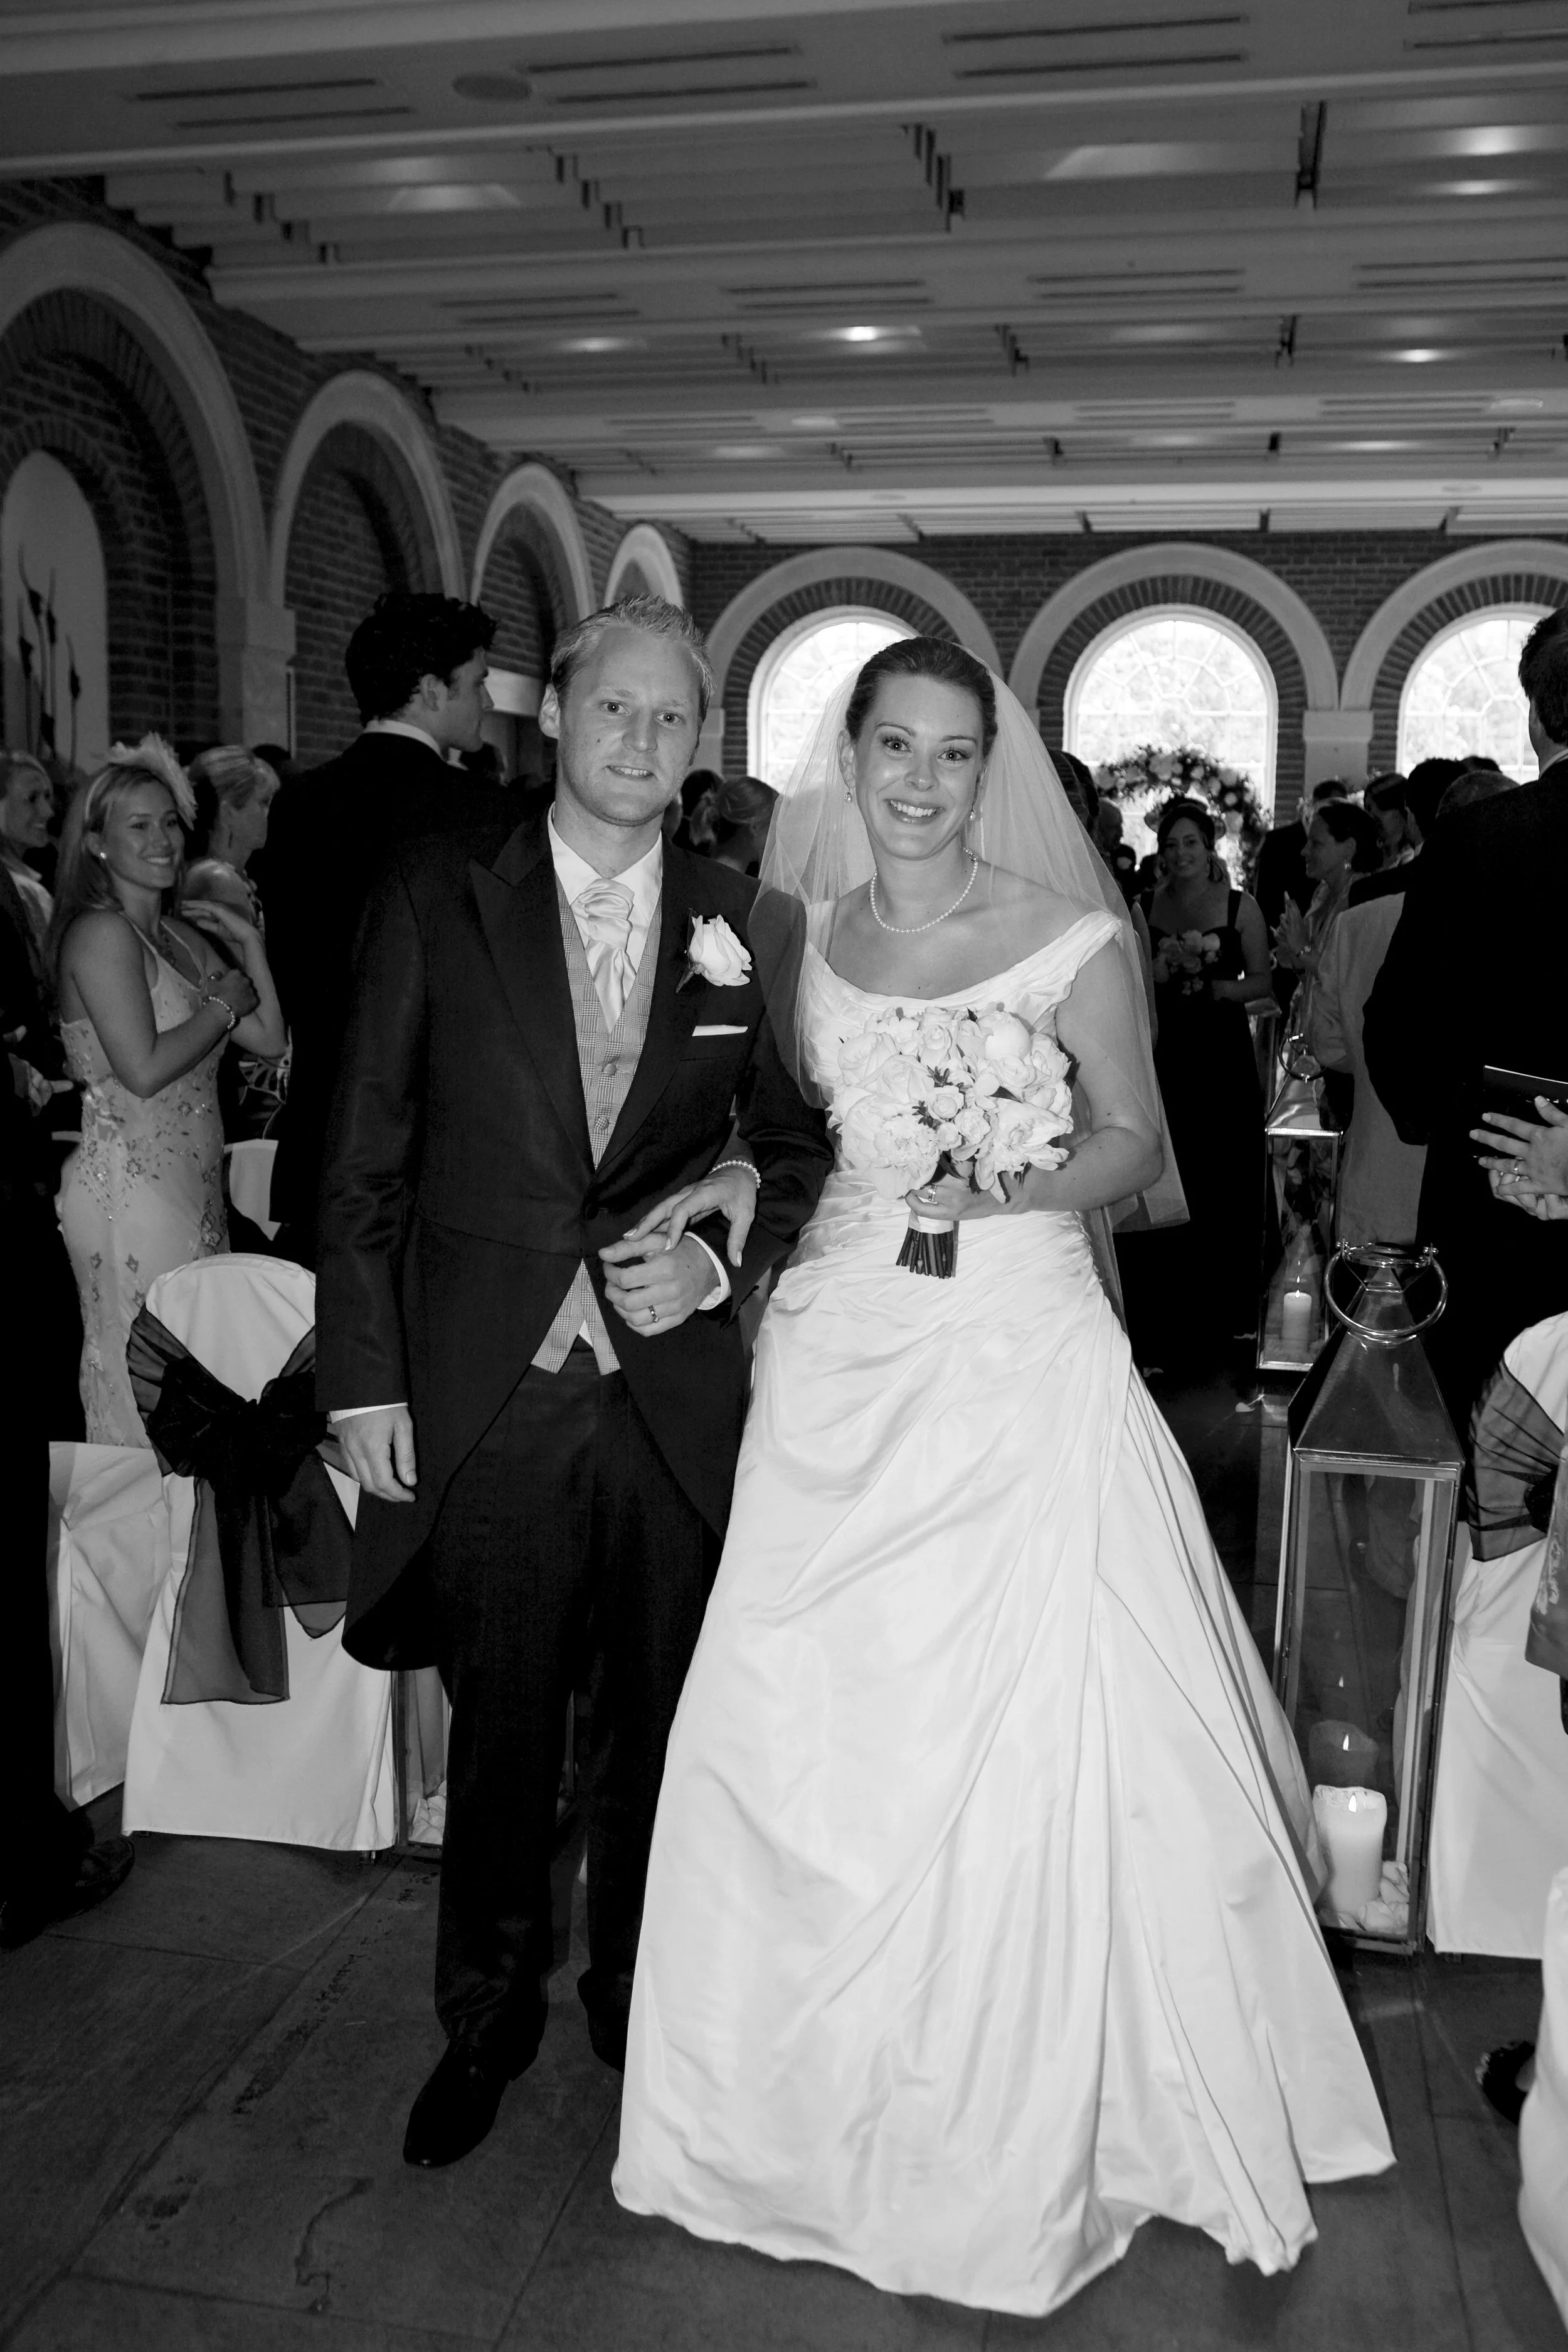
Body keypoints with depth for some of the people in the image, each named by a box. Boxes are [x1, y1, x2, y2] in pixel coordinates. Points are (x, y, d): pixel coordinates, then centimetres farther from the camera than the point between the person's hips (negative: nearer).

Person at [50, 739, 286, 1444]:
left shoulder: (184, 934, 14)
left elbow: (270, 1041, 13)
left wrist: (248, 946, 6)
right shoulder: (102, 932, -11)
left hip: (195, 1189, 8)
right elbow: (144, 1069, -21)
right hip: (131, 1192, -8)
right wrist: (225, 1002, -8)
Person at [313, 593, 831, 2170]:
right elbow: (364, 1161, -2)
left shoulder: (745, 922, 2)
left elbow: (800, 1149, 9)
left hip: (683, 1390, 1)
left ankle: (642, 2002, 40)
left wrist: (719, 1264, -10)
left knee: (663, 1728, 15)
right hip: (483, 1391, -1)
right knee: (501, 1732, 14)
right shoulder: (433, 897, -2)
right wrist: (363, 1381, -4)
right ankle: (487, 2021, 38)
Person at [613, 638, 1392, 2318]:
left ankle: (1029, 2121, 23)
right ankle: (822, 2081, 30)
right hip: (839, 1362, 4)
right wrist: (725, 1184, -1)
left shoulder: (1071, 939, -4)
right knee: (802, 1726, 7)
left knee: (1028, 1734, -2)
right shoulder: (799, 937, 8)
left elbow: (1134, 1141, -1)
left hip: (1018, 1369, -3)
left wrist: (1005, 1185, -18)